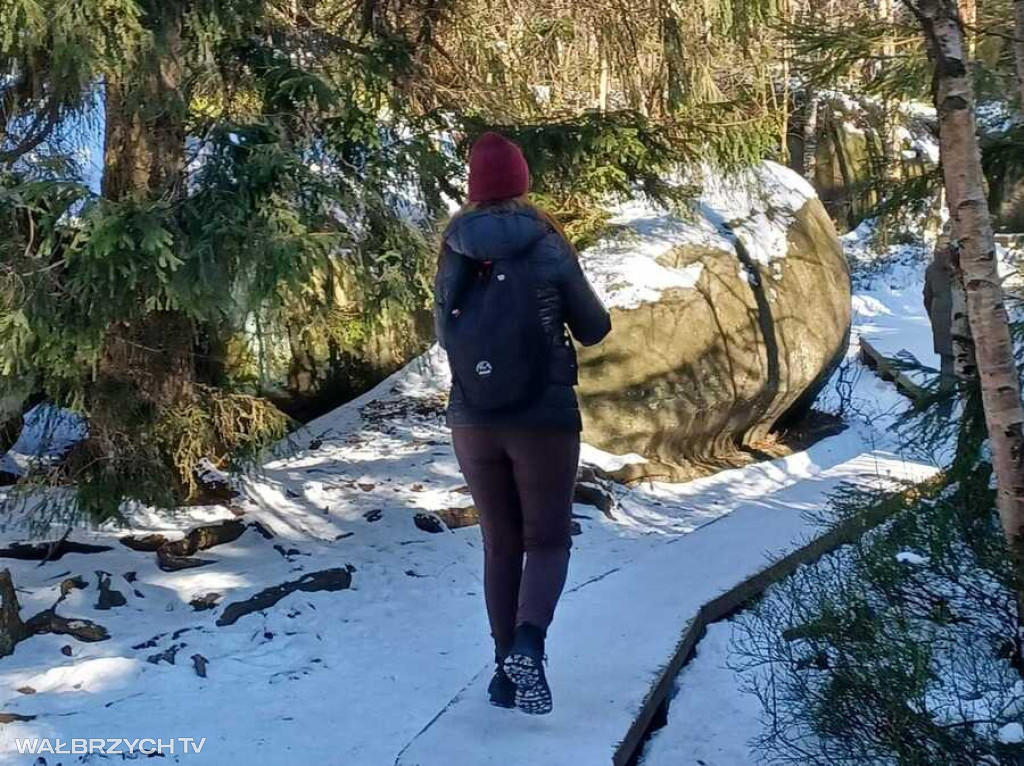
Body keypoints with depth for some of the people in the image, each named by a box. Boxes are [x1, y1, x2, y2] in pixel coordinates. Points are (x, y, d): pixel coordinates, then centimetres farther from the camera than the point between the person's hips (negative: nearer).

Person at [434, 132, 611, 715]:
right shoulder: (549, 249, -8)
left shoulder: (454, 255, 0)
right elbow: (594, 331, 1)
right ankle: (528, 644, -14)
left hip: (473, 421, 3)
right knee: (548, 541, 11)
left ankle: (507, 666, 20)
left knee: (501, 543, 18)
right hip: (545, 419, -3)